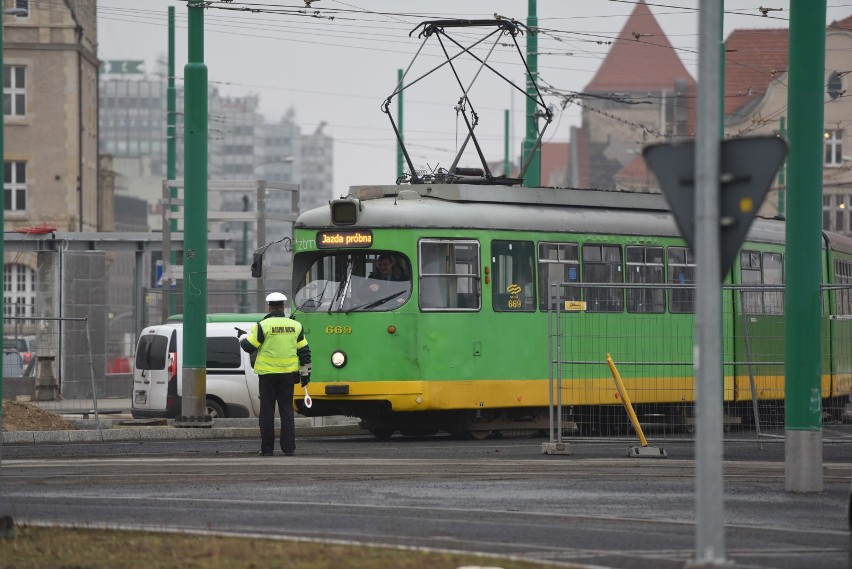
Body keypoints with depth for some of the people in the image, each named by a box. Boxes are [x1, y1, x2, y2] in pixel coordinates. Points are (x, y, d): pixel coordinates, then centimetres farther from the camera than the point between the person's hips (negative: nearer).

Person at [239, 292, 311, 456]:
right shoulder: (295, 326, 5)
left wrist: (243, 338, 17)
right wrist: (305, 373, 15)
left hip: (268, 374, -3)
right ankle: (289, 447, 3)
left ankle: (267, 448, 3)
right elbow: (304, 351, 8)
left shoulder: (263, 326, -9)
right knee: (287, 410, 8)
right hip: (288, 374, 3)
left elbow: (248, 346, -6)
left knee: (267, 411, 3)